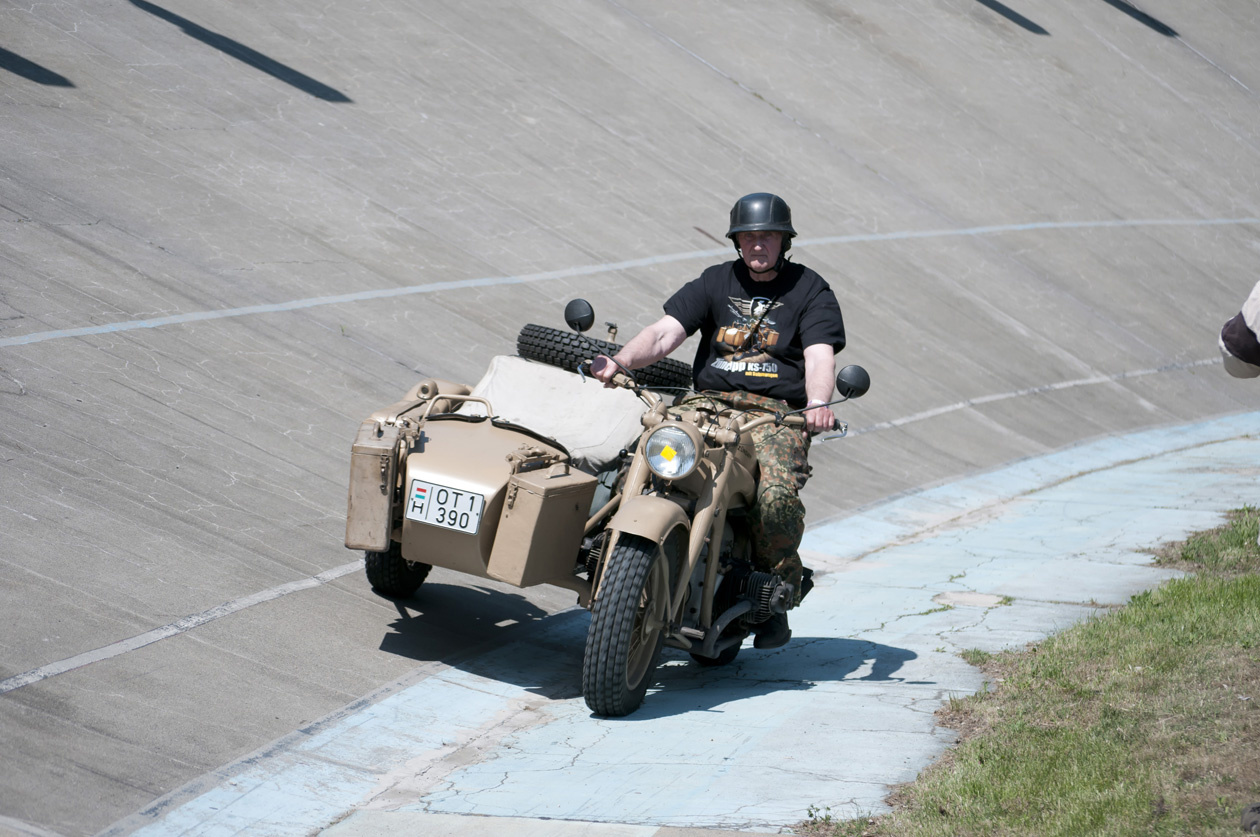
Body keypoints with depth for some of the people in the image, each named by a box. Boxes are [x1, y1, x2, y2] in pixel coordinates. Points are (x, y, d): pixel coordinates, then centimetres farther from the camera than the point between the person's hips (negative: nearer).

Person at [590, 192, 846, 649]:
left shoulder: (810, 290, 7)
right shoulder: (716, 282, 15)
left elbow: (819, 356, -9)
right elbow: (664, 333, 4)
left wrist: (817, 404, -31)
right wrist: (619, 361, -17)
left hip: (778, 414, -3)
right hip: (708, 405, 3)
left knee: (776, 496, -32)